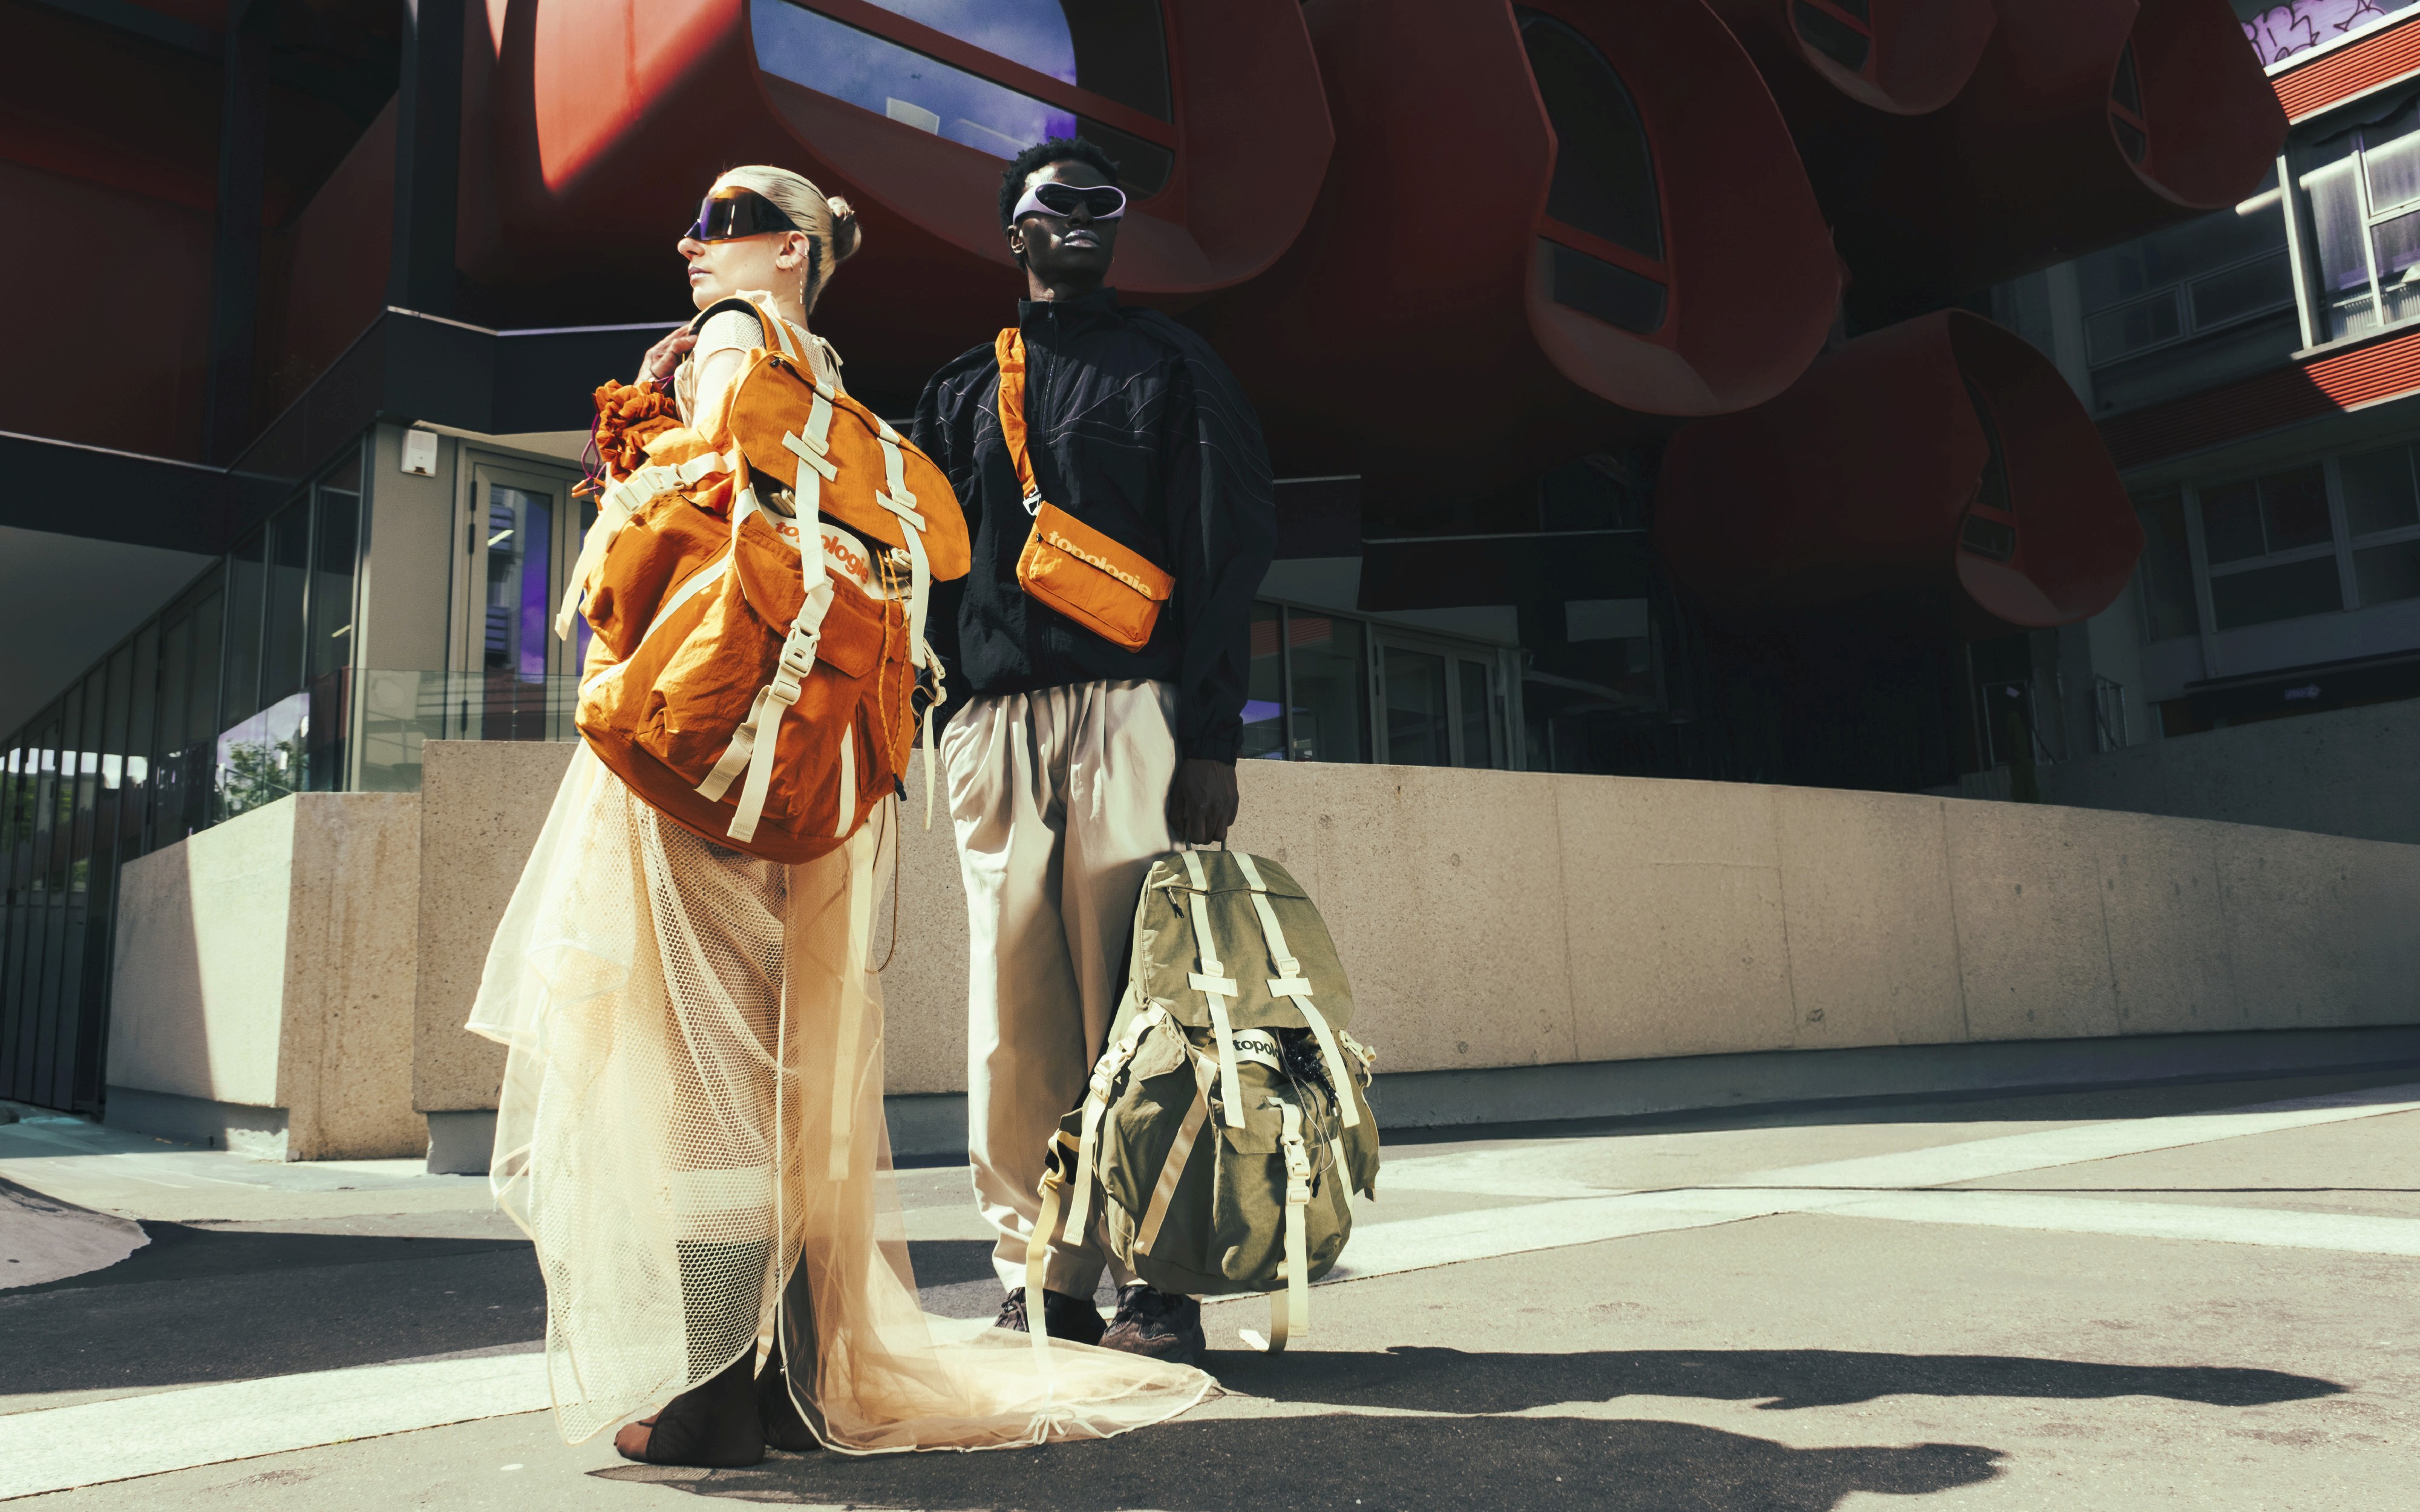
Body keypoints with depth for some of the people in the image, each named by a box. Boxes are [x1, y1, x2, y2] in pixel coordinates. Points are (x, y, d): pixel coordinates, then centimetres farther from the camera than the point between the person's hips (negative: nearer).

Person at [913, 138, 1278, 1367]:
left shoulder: (1171, 367, 14)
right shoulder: (961, 392, 25)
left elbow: (1228, 551, 3)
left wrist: (1209, 735, -8)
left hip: (1133, 713, -3)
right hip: (997, 726, 3)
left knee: (1136, 1003, -8)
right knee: (1015, 1014, -1)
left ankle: (1156, 1281, 0)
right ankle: (1046, 1281, 7)